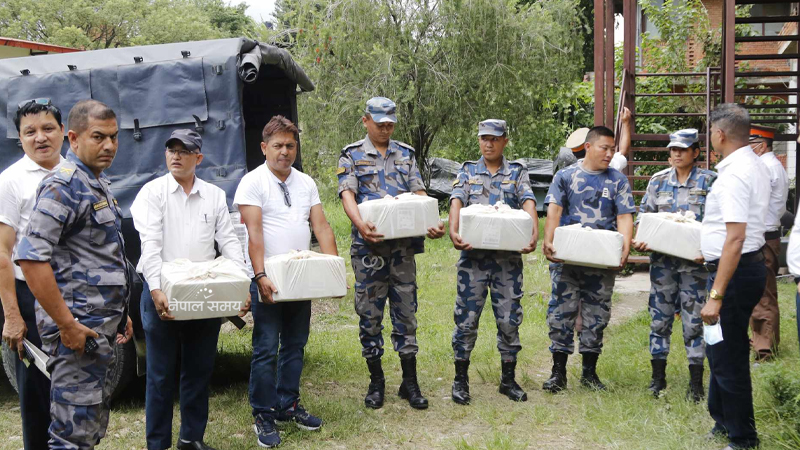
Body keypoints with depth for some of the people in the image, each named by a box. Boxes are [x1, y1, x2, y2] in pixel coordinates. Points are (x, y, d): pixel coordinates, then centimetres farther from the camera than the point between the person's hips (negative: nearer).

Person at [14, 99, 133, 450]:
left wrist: (118, 313, 21)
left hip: (101, 328, 10)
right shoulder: (63, 185, -16)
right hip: (77, 328, -10)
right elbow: (30, 258, -25)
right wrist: (67, 325, -23)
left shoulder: (98, 184, 15)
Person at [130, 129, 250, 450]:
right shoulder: (153, 192, -2)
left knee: (199, 370, 12)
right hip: (163, 295, -3)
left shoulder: (215, 196, 8)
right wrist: (156, 291, -23)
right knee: (161, 374, 5)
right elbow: (150, 245, -11)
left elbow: (228, 241, 3)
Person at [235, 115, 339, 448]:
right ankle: (263, 416, 9)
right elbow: (253, 233, -15)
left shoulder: (306, 183, 11)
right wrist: (260, 276, -24)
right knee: (266, 350, -1)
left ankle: (288, 407, 27)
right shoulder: (253, 182, -6)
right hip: (268, 280, -6)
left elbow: (322, 227, 6)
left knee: (295, 346, 14)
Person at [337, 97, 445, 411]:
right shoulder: (352, 156, 5)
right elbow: (347, 193, -9)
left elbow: (419, 193, 7)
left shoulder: (406, 155, 15)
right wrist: (360, 224, -29)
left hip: (403, 245, 2)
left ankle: (410, 382, 14)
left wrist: (432, 223, -13)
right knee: (369, 314, 4)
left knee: (406, 312, 5)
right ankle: (376, 381, 17)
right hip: (369, 246, -2)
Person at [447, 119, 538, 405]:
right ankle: (461, 379, 13)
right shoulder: (468, 172, 10)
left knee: (509, 319, 5)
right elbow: (457, 201, -6)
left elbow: (528, 203, -6)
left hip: (508, 256, 1)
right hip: (473, 255, 0)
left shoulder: (517, 173, 9)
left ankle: (508, 379, 19)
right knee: (466, 318, 1)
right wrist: (453, 231, -25)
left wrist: (534, 234, -25)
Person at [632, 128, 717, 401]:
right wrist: (641, 240, -8)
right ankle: (658, 377, 19)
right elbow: (644, 215, 10)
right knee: (659, 317, 7)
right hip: (662, 258, 3)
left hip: (693, 260, -3)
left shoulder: (708, 181, 1)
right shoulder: (658, 181, 9)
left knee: (694, 319, 1)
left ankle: (696, 383, 12)